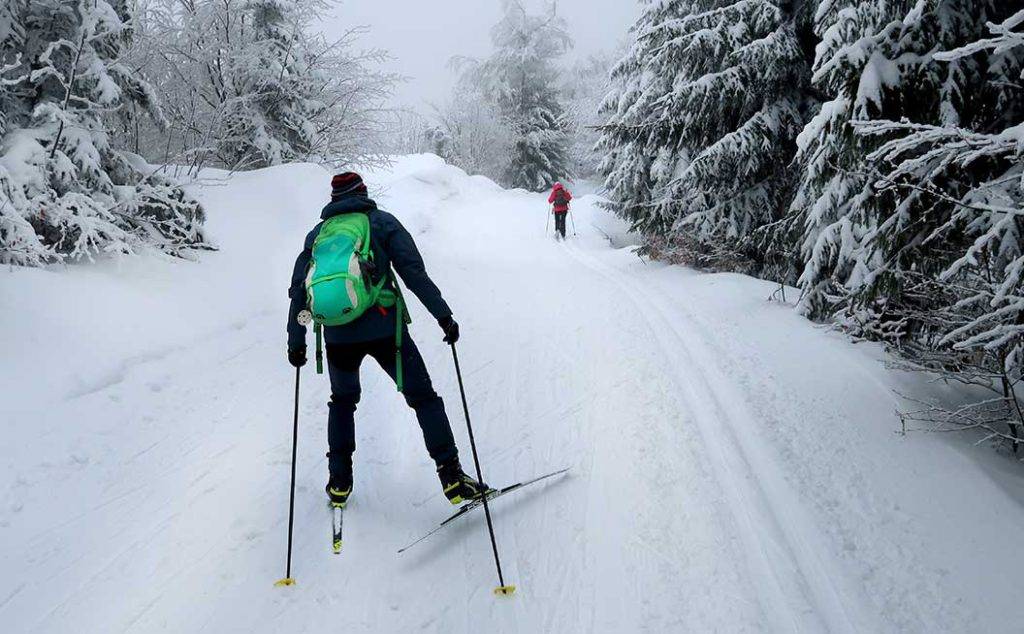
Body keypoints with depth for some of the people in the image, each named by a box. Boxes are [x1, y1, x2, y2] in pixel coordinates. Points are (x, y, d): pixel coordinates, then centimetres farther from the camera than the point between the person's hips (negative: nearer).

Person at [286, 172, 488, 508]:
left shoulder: (316, 235, 15)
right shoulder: (381, 221, 6)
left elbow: (299, 292, 14)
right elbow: (414, 272, -6)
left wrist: (295, 342, 21)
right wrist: (443, 315, -5)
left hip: (337, 336, 3)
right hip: (384, 328, -3)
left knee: (342, 402, 26)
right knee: (423, 398, 7)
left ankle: (339, 482, 24)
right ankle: (451, 477, 1)